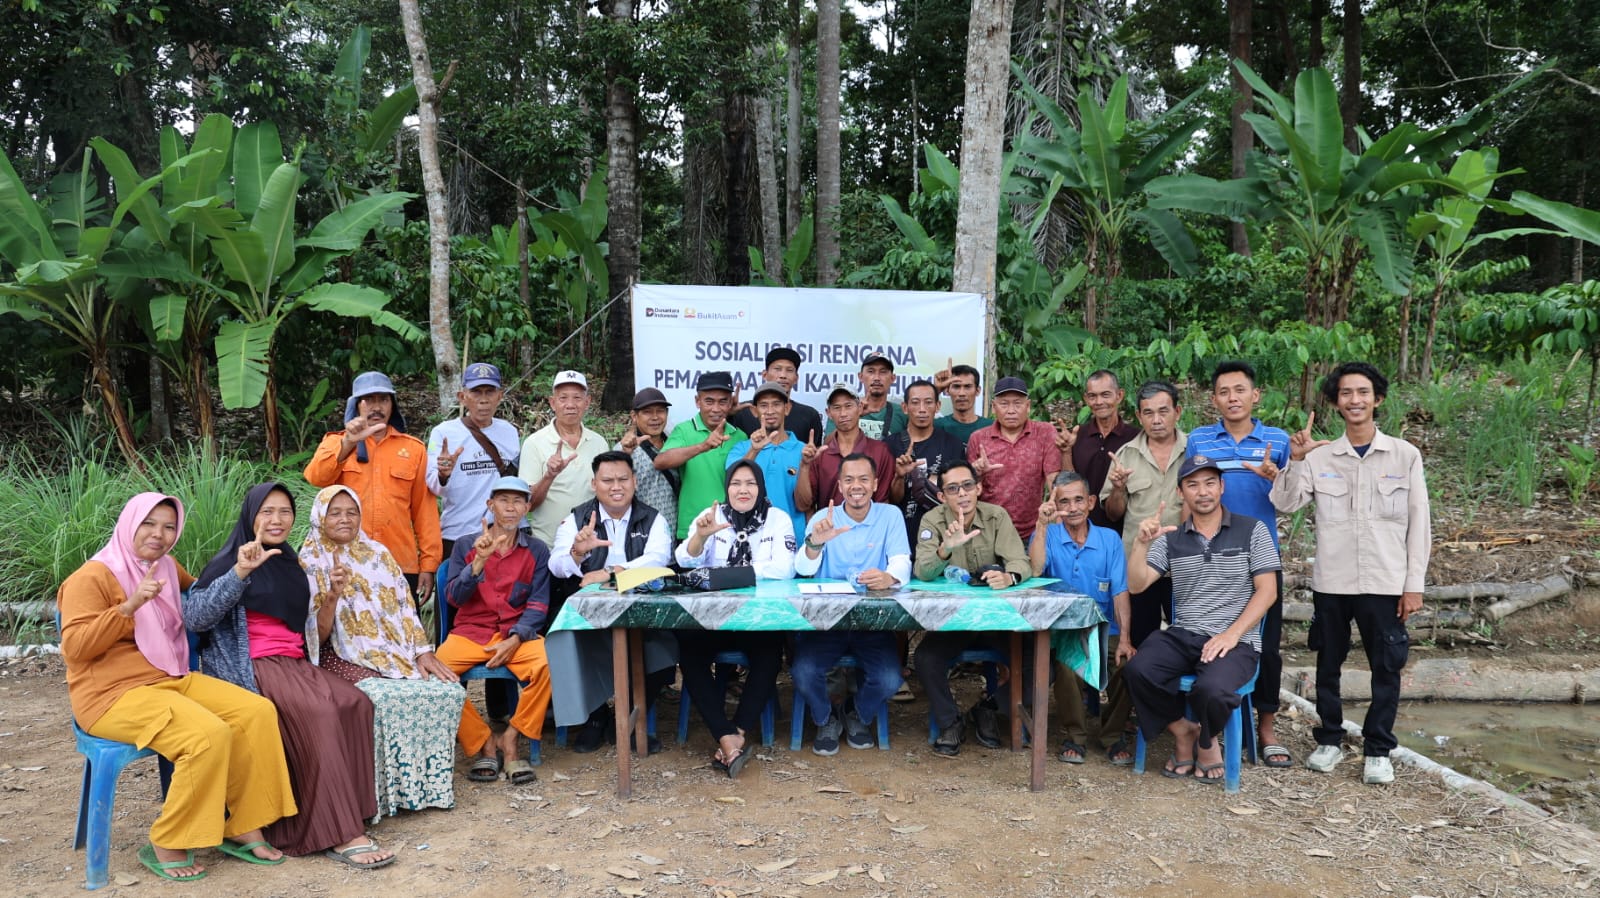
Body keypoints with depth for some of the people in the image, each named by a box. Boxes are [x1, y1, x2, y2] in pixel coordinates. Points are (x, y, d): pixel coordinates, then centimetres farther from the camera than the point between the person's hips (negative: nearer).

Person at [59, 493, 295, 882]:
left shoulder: (165, 567, 14)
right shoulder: (93, 577, -8)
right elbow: (75, 647, -18)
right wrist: (130, 606, -27)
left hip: (173, 680, 8)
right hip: (115, 694, -8)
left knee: (258, 712, -15)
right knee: (209, 735, -31)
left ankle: (243, 828, -8)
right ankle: (166, 845, -13)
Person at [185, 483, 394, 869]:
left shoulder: (292, 564, 18)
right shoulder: (231, 559, 0)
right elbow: (194, 618, -16)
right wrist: (239, 572, -26)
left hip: (294, 664, 6)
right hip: (252, 667, -6)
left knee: (355, 704, -23)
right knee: (321, 713, -31)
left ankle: (349, 811, -20)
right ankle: (337, 832, -26)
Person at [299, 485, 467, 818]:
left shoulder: (377, 553, 14)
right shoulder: (310, 563, 1)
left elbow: (404, 607, 11)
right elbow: (317, 635, -7)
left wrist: (424, 653, -1)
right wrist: (333, 596, -24)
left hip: (394, 652, 5)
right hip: (343, 658, -5)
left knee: (448, 690, -19)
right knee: (385, 698, -35)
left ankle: (430, 782, -6)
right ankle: (388, 792, -18)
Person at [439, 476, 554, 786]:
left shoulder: (537, 551, 7)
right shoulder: (465, 546, 7)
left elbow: (537, 606, 0)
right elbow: (454, 597, -4)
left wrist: (515, 639, -17)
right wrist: (479, 561, -19)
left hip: (517, 634, -1)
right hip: (470, 632, 1)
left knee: (546, 665, -32)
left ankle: (509, 740, -10)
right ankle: (483, 743, -8)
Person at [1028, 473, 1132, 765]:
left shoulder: (1110, 539, 7)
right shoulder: (1048, 535, 4)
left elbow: (1120, 592, -1)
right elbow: (1035, 570, -17)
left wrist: (1124, 639, -14)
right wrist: (1043, 525, -22)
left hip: (1104, 629, 2)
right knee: (1068, 665, -32)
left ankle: (1114, 735, -1)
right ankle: (1075, 735, -8)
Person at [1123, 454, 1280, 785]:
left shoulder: (1252, 530, 5)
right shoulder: (1170, 538, 11)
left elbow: (1267, 591, -1)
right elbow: (1136, 584, 2)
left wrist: (1231, 634, -13)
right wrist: (1141, 543, -16)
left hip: (1236, 640, -3)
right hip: (1182, 634, 3)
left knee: (1212, 689, -33)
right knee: (1138, 670, -27)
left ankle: (1207, 742, 5)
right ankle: (1182, 730, 3)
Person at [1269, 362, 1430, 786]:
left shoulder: (1405, 455, 0)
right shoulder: (1320, 456, 2)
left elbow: (1418, 524, 1)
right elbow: (1284, 503, -8)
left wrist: (1414, 584, -3)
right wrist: (1294, 460, -23)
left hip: (1385, 583, -1)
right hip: (1331, 581, 1)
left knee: (1386, 668, 6)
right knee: (1328, 664, 11)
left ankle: (1378, 750, 20)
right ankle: (1329, 740, 26)